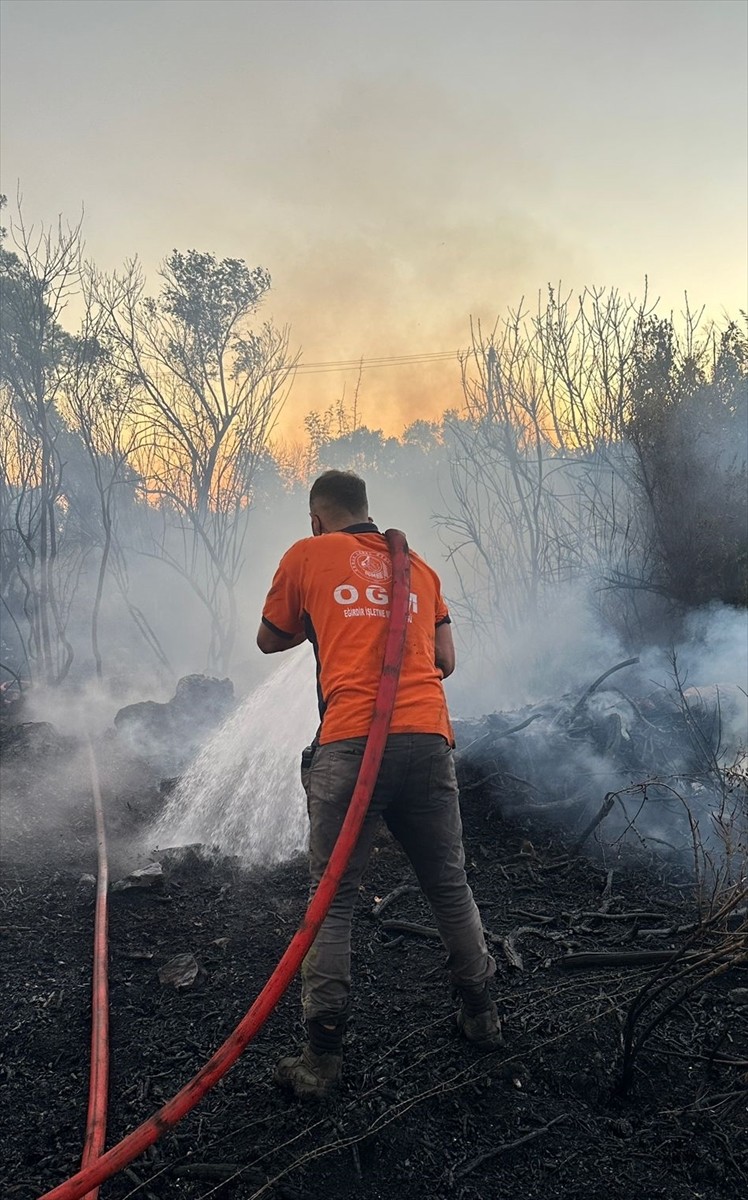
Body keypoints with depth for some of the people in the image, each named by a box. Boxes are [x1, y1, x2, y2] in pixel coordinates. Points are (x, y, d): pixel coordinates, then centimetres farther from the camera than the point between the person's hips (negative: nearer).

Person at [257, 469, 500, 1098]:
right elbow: (446, 660, 18)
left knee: (333, 900, 6)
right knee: (449, 886, 19)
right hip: (428, 736, 4)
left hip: (351, 742, -3)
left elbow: (270, 640, 22)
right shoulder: (418, 565, 20)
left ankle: (323, 1056, 10)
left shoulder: (306, 556, 11)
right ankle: (481, 1015, 33)